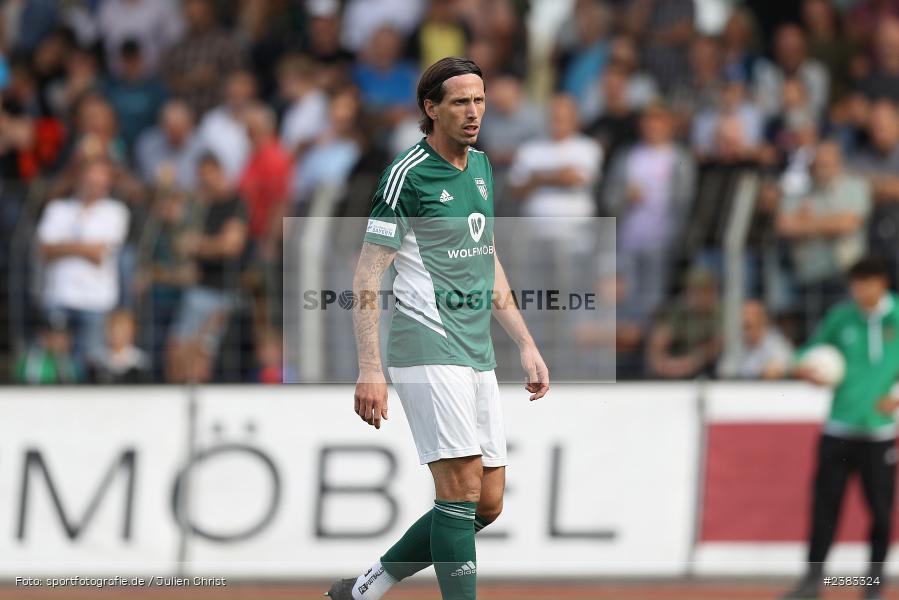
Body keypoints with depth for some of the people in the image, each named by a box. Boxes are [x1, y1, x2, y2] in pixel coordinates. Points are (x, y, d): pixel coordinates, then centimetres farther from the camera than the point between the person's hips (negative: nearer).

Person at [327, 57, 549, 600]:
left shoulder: (481, 167, 14)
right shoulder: (408, 173, -9)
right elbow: (368, 276, -11)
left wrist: (526, 344, 19)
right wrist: (370, 369, -19)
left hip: (477, 352, 8)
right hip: (428, 347, -8)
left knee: (488, 504, 6)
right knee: (462, 490, -15)